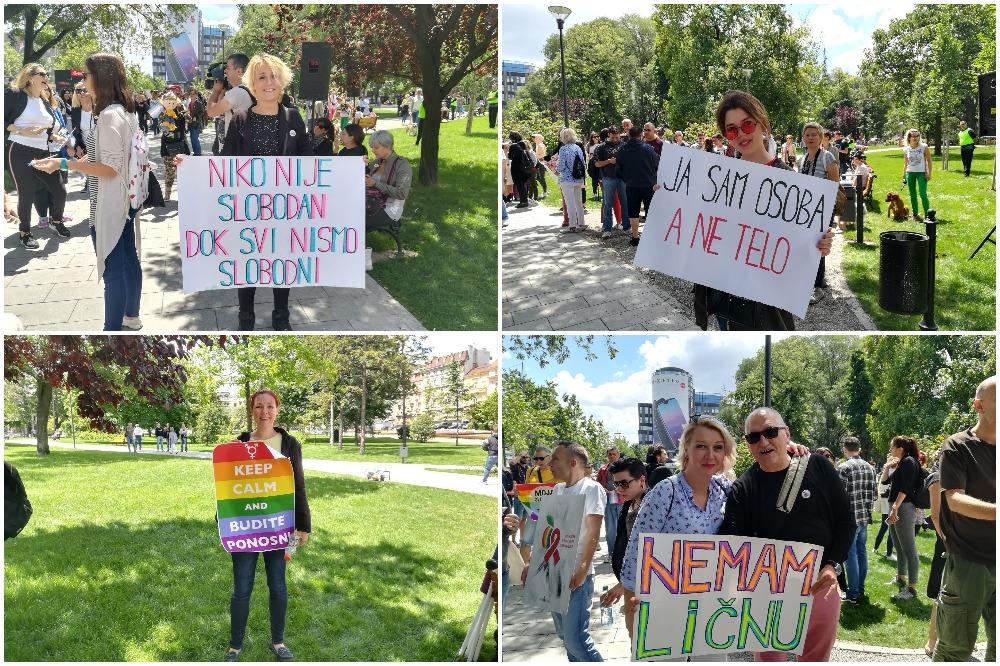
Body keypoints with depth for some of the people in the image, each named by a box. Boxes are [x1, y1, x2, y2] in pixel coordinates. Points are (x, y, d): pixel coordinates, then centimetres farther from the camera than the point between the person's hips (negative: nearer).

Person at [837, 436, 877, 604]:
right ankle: (860, 588, 23)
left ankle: (853, 594, -1)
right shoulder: (869, 467, 8)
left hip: (850, 517, -7)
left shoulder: (844, 467, -15)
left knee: (851, 555, -3)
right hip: (865, 516, 7)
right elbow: (873, 494, 11)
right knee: (862, 552, 15)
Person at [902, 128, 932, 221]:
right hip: (910, 173, 3)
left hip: (921, 173, -3)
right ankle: (915, 214, 18)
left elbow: (928, 160, -2)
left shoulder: (924, 147, -5)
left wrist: (929, 173, -9)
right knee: (912, 195, 8)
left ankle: (927, 215, -9)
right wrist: (904, 175, 10)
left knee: (923, 194, -12)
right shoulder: (906, 149, 3)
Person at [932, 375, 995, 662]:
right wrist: (995, 511, -35)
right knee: (957, 645, -1)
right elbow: (954, 499, -18)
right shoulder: (958, 447, -6)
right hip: (968, 562, -5)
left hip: (994, 562, 5)